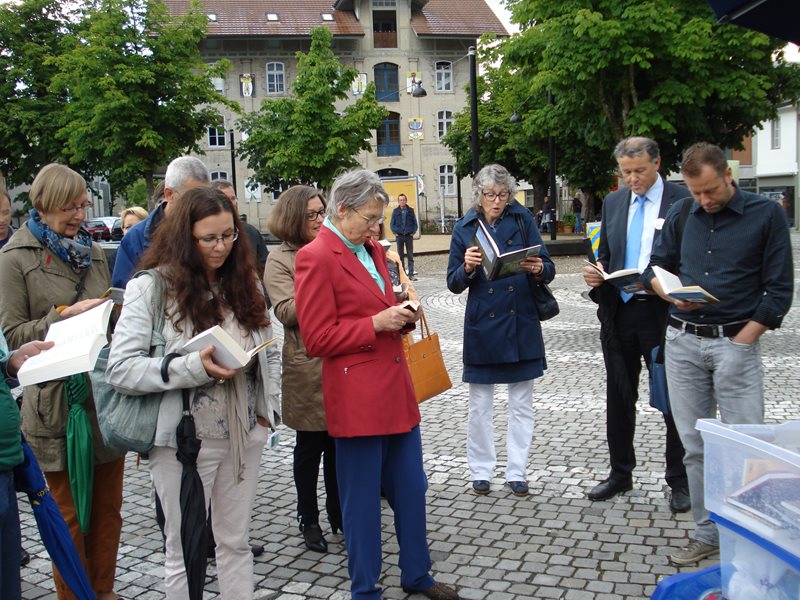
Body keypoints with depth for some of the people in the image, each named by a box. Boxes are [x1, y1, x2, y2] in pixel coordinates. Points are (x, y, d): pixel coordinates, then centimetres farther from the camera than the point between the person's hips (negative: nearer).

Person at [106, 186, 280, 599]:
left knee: (236, 543, 16)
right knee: (184, 550, 10)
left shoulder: (244, 283, 6)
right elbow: (120, 368, -16)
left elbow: (269, 352, 14)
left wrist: (268, 410, 4)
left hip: (244, 436, 5)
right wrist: (193, 367, -25)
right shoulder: (151, 287, -11)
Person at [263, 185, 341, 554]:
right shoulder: (280, 259, -2)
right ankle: (309, 521, 24)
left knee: (338, 442, 12)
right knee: (310, 445, 8)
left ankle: (338, 514, 28)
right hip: (307, 366, -4)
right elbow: (287, 311, -12)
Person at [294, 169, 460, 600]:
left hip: (396, 391, 8)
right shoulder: (315, 258, -12)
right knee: (362, 500, 6)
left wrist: (400, 316, 4)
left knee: (411, 489, 17)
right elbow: (317, 340, -14)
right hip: (357, 399, -8)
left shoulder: (372, 250, 13)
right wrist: (376, 323, -18)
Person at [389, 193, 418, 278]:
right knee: (400, 256, 4)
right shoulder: (395, 211, 5)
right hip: (399, 236, 0)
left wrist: (413, 232, -2)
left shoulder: (410, 210, 6)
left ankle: (411, 273, 0)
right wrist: (395, 232, -4)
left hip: (409, 236, 0)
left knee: (410, 256, -1)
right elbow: (391, 224, 7)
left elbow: (415, 223, 9)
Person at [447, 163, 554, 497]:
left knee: (521, 404, 9)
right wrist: (467, 268, -23)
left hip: (521, 324, 0)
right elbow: (454, 284, -2)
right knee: (479, 406, 8)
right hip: (481, 326, 0)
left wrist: (539, 269, -25)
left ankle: (517, 472, 21)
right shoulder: (465, 228, -1)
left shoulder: (522, 220, -2)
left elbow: (548, 270, -2)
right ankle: (481, 470, 22)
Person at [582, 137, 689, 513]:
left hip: (663, 313, -5)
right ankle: (620, 473, 29)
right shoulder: (613, 202, 9)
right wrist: (596, 273, -6)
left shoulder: (682, 201, -6)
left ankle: (679, 480, 20)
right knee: (619, 397, 14)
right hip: (619, 311, 5)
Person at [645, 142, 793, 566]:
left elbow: (779, 290, -3)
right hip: (683, 342, 4)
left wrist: (740, 341, -10)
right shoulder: (681, 216, 8)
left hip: (736, 343, -3)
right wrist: (673, 294, -6)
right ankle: (707, 534, 19)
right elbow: (656, 266, 16)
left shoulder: (767, 215, -2)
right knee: (696, 447, 8)